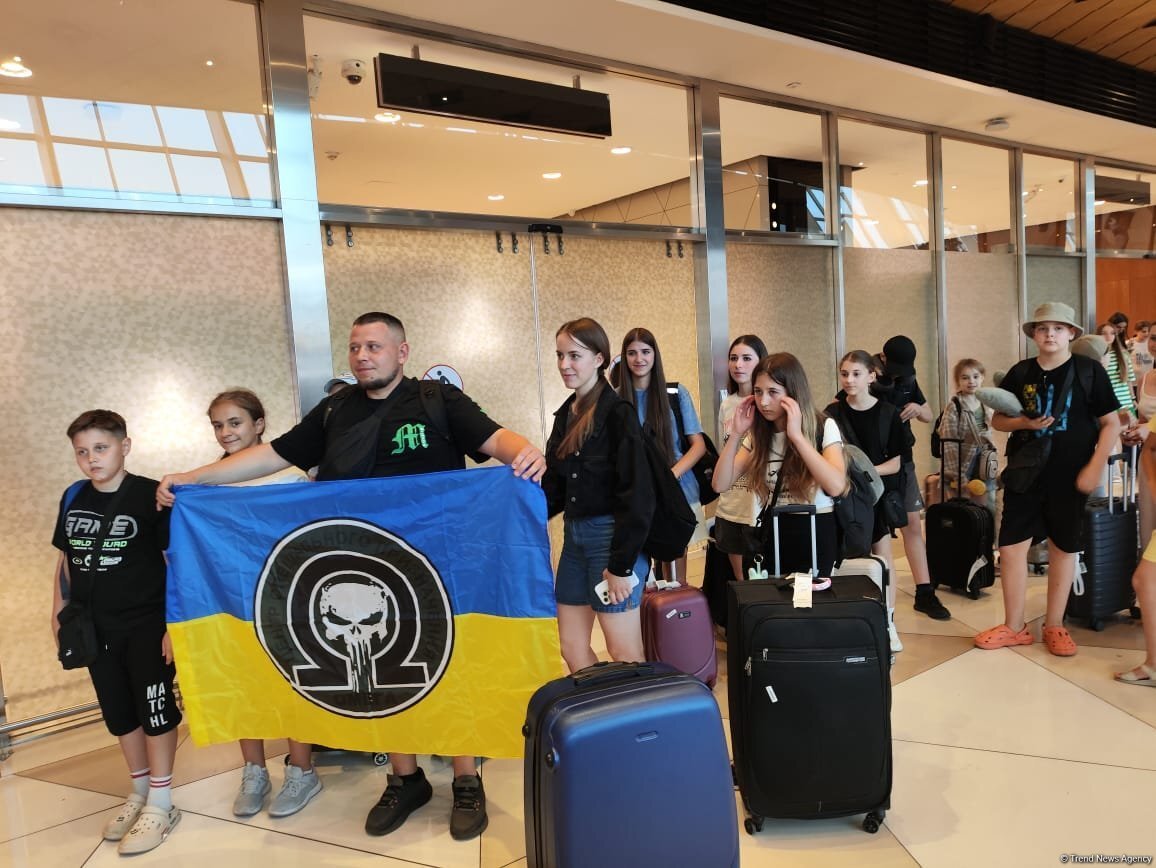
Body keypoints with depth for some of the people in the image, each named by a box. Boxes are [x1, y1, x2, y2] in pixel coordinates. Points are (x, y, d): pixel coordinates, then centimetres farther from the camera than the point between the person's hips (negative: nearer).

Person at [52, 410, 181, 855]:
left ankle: (161, 803, 16)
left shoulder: (150, 496, -13)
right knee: (119, 714, 16)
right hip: (96, 629, 6)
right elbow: (66, 559, 15)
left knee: (154, 709, 3)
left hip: (146, 626, -6)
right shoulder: (73, 499, 4)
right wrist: (59, 613, 12)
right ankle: (140, 791, 33)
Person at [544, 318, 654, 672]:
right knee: (572, 648, 14)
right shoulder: (565, 414, 10)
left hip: (611, 536, -8)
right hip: (574, 536, 8)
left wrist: (622, 564, -18)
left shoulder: (617, 413, -13)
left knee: (624, 655, 2)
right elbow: (554, 486, 12)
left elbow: (637, 496, -17)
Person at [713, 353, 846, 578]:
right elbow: (720, 484, -4)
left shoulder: (823, 428, -9)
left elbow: (836, 486, -26)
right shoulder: (758, 435, 4)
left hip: (815, 535, -4)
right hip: (773, 534, 4)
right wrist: (736, 434, -11)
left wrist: (797, 436, -25)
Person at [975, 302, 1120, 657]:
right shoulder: (1020, 372, 3)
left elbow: (1111, 423, -3)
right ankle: (1014, 626, 14)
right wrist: (1024, 422, -12)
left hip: (1070, 477, -2)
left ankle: (1054, 626, 23)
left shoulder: (1089, 371, -4)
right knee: (1011, 547, 0)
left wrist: (1095, 468, -11)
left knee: (1063, 548, 9)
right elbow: (997, 420, 9)